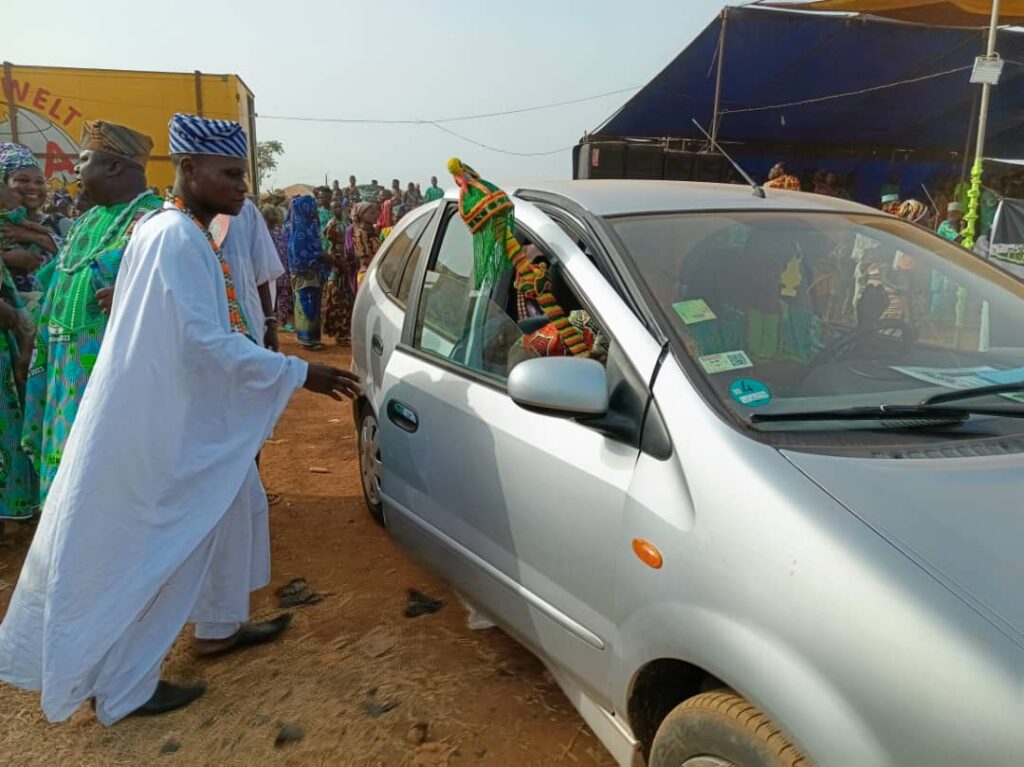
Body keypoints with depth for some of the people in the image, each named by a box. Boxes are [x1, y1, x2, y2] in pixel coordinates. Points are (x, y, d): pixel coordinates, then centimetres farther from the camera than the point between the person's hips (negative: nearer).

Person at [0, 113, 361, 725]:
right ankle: (121, 687, 18)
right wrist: (300, 373, -23)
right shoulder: (178, 239, -22)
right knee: (152, 545, 2)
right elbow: (206, 342, -27)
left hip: (187, 412, 10)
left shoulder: (177, 232, 10)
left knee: (229, 508, 20)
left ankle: (219, 626, 37)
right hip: (165, 419, -10)